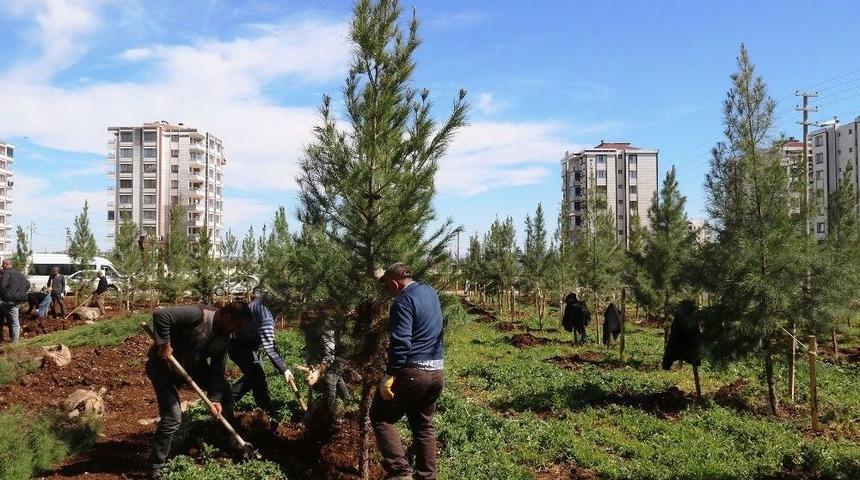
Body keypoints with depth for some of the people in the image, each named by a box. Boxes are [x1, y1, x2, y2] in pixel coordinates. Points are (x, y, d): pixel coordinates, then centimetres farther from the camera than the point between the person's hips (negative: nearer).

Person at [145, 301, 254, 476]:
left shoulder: (224, 338, -7)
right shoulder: (198, 316, -32)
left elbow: (217, 371, -5)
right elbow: (160, 315, -39)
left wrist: (216, 399, -15)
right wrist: (163, 344, -33)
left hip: (192, 365, 8)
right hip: (163, 366, -8)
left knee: (224, 388, 8)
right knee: (173, 418, -13)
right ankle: (156, 468, 3)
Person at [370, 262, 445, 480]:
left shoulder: (403, 301, -14)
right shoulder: (431, 292, 12)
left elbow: (401, 342, -24)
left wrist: (389, 375, -22)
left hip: (412, 371, -8)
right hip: (436, 372, 8)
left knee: (380, 417, 4)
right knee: (424, 425, 17)